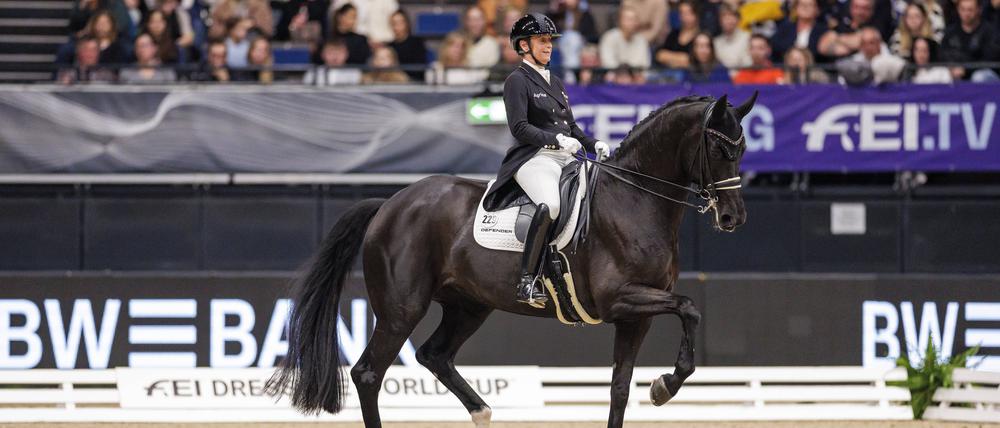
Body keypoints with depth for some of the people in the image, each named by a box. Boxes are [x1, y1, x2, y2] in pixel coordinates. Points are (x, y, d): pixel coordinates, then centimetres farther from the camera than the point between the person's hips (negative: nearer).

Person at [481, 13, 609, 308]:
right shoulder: (517, 81, -1)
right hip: (534, 159, -9)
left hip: (566, 159, 9)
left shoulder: (555, 83, 24)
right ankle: (527, 281, -38)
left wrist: (594, 144, 9)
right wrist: (556, 139, -22)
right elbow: (519, 127, -12)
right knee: (551, 204, -36)